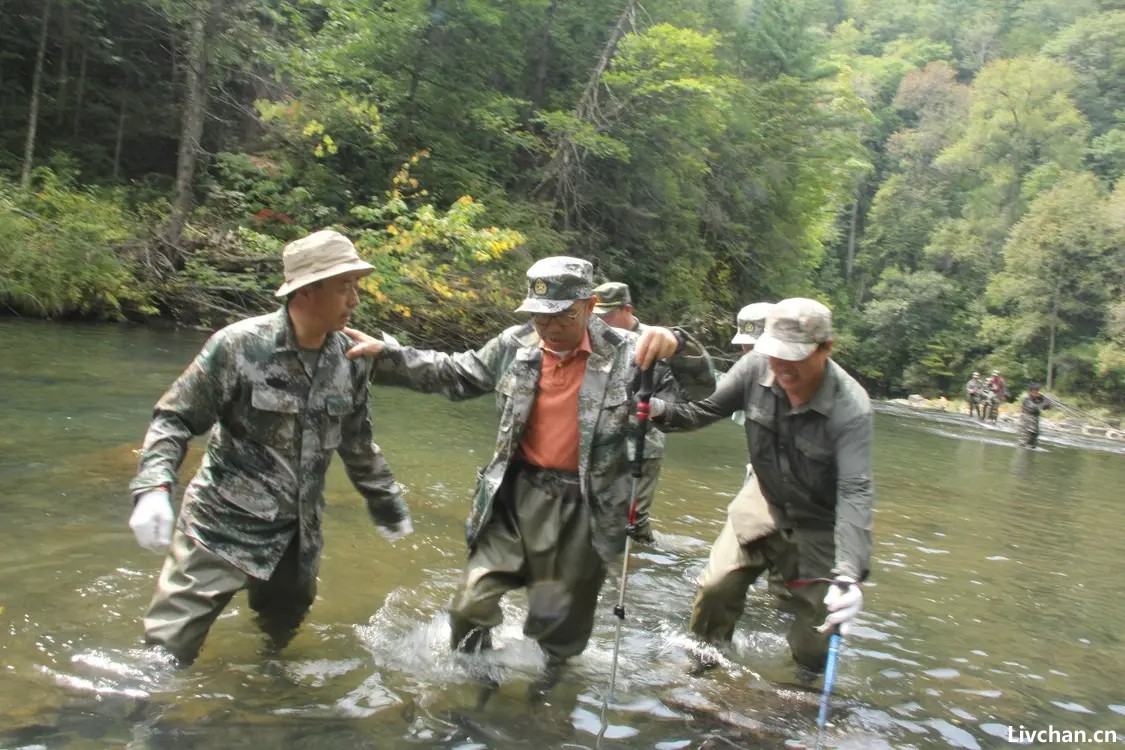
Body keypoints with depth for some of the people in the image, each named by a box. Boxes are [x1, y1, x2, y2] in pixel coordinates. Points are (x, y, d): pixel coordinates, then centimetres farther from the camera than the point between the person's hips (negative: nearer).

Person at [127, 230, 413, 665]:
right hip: (221, 529, -5)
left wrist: (388, 507, 18)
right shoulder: (240, 345, -17)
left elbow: (358, 446, 11)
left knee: (279, 636, 20)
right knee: (167, 648, -2)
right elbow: (175, 418, -11)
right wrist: (153, 488, -26)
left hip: (296, 538, 5)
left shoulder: (348, 360, -2)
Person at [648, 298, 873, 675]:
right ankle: (703, 662, 23)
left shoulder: (852, 409, -30)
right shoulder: (756, 367, -20)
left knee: (817, 634, 1)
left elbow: (856, 491, -35)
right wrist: (662, 411, -30)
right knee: (715, 587, -5)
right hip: (764, 502, 3)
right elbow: (704, 410, -8)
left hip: (818, 523, -3)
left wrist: (848, 575, -45)